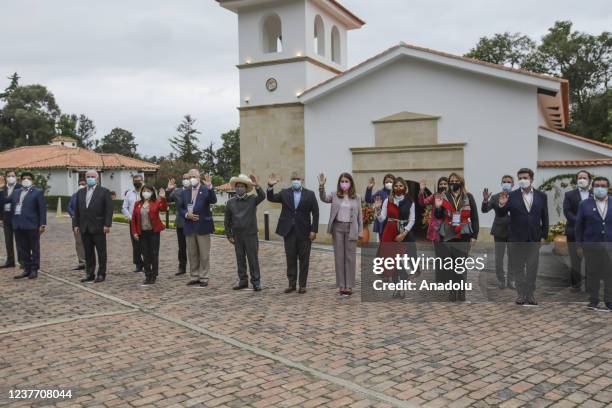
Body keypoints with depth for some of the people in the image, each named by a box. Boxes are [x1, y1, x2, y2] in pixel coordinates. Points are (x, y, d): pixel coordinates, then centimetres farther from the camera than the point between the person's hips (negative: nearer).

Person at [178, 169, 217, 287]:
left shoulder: (206, 190, -3)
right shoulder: (185, 192, 11)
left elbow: (213, 201, -20)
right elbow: (180, 208, 12)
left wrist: (209, 187, -32)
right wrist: (187, 214, -8)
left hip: (203, 226, -4)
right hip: (189, 227, 5)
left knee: (204, 254, 1)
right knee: (192, 254, 12)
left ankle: (204, 278, 9)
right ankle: (194, 277, 22)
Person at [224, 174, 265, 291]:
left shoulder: (252, 199, -1)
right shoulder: (231, 202, 5)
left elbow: (262, 196, -22)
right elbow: (227, 221, 9)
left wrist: (256, 186, -37)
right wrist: (229, 235, 5)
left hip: (251, 235, -3)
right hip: (237, 236, 3)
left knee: (253, 259, -1)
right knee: (240, 259, 10)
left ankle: (256, 282, 5)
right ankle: (243, 281, 20)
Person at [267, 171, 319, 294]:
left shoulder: (310, 194, 2)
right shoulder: (284, 193, 6)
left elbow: (315, 213, 0)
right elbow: (271, 198, -5)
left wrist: (314, 230, -7)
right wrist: (270, 186, -23)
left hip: (304, 232, -1)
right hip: (289, 232, 1)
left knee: (304, 260, 5)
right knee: (290, 259, 7)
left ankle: (302, 285, 13)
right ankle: (292, 284, 15)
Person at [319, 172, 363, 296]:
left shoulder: (356, 197, 3)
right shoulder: (335, 195, 2)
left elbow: (359, 215, 5)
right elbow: (324, 198, -17)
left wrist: (360, 231, 1)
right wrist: (321, 186, -33)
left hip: (351, 229, 0)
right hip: (338, 228, 0)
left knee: (350, 257, 4)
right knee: (339, 257, 5)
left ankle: (349, 285, 12)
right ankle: (341, 285, 13)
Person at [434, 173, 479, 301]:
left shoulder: (468, 197, 2)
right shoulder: (443, 197, 4)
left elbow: (474, 217, 4)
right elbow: (438, 216, 3)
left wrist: (474, 235, 0)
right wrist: (438, 207, -18)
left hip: (463, 236, -1)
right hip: (447, 236, 1)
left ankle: (461, 291, 11)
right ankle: (451, 291, 11)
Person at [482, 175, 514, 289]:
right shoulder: (495, 197, -1)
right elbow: (484, 210, -12)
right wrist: (485, 200, -30)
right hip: (499, 232, 0)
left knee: (512, 258, 11)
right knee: (498, 259, 7)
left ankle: (511, 280, 24)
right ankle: (501, 279, 23)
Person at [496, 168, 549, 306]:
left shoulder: (541, 196, 3)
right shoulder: (511, 196, -4)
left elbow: (544, 217, 6)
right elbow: (501, 215, -7)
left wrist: (544, 236, 2)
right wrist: (501, 205, -28)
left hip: (534, 238, 1)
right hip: (517, 238, -1)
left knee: (532, 268, 6)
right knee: (518, 267, 7)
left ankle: (530, 293, 14)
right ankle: (521, 293, 15)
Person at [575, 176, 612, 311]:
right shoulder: (585, 204, 3)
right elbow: (578, 226, 4)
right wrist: (579, 244, 0)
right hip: (591, 246, -1)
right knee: (592, 274, 5)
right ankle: (593, 300, 15)